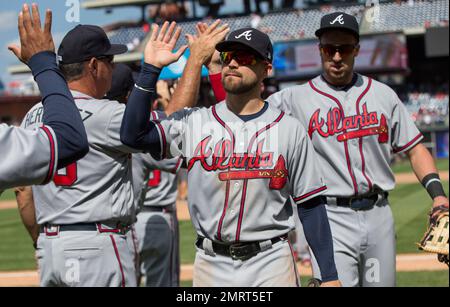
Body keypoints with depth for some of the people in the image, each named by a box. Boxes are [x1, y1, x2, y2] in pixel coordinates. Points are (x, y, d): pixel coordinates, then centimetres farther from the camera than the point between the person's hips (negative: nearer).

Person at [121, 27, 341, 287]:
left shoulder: (289, 130, 2)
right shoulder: (194, 123, 5)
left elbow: (311, 205, 1)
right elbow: (133, 135, -9)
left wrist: (329, 275, -3)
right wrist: (152, 68, -10)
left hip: (271, 265, -2)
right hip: (212, 265, 2)